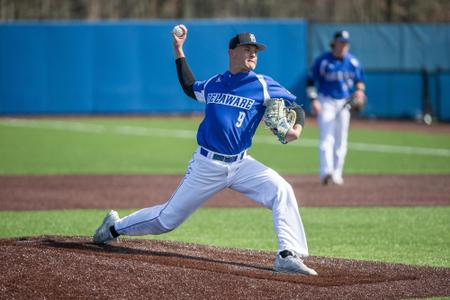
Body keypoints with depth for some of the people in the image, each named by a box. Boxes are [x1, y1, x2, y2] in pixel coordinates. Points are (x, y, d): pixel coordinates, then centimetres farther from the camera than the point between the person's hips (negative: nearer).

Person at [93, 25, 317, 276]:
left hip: (241, 165, 0)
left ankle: (289, 257, -26)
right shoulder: (212, 84, 7)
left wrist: (297, 128, -19)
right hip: (206, 165, 0)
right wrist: (178, 50, 25)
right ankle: (115, 228, 31)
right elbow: (189, 87, 28)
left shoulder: (263, 86, -1)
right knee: (168, 218, 7)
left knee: (282, 191, -26)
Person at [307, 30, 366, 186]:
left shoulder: (353, 62, 3)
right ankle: (326, 172, -27)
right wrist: (313, 100, -13)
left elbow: (360, 79, 13)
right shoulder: (322, 61, -8)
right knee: (327, 138, -16)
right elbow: (310, 81, -4)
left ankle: (337, 173, 17)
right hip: (326, 101, -4)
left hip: (344, 103, 4)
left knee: (341, 141, 8)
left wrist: (359, 91, -8)